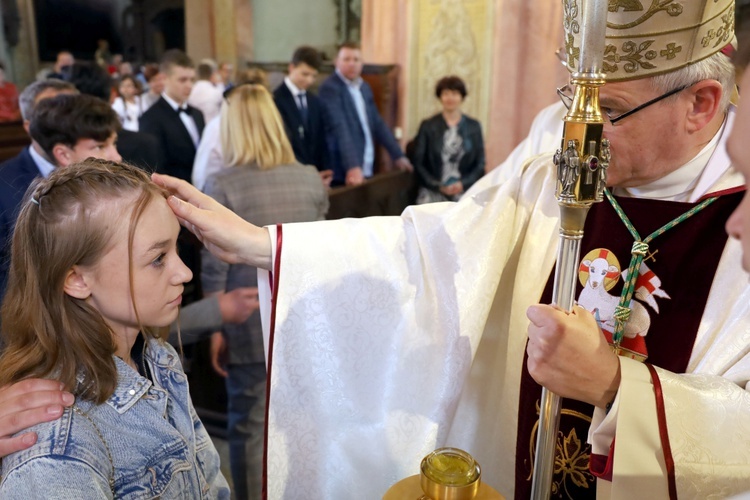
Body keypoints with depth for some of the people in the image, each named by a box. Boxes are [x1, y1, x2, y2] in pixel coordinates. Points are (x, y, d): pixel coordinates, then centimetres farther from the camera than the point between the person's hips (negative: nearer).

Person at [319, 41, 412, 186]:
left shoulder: (364, 88, 14)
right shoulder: (330, 88, -10)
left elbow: (377, 123, 19)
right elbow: (340, 129, -21)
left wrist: (398, 155, 16)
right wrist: (352, 166, -30)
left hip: (366, 171, 7)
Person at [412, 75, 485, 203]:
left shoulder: (474, 126, 11)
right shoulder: (427, 126, 7)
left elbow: (480, 163, 10)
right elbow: (418, 163, 4)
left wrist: (463, 184, -6)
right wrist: (438, 186, -7)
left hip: (465, 191, 1)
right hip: (432, 192, -1)